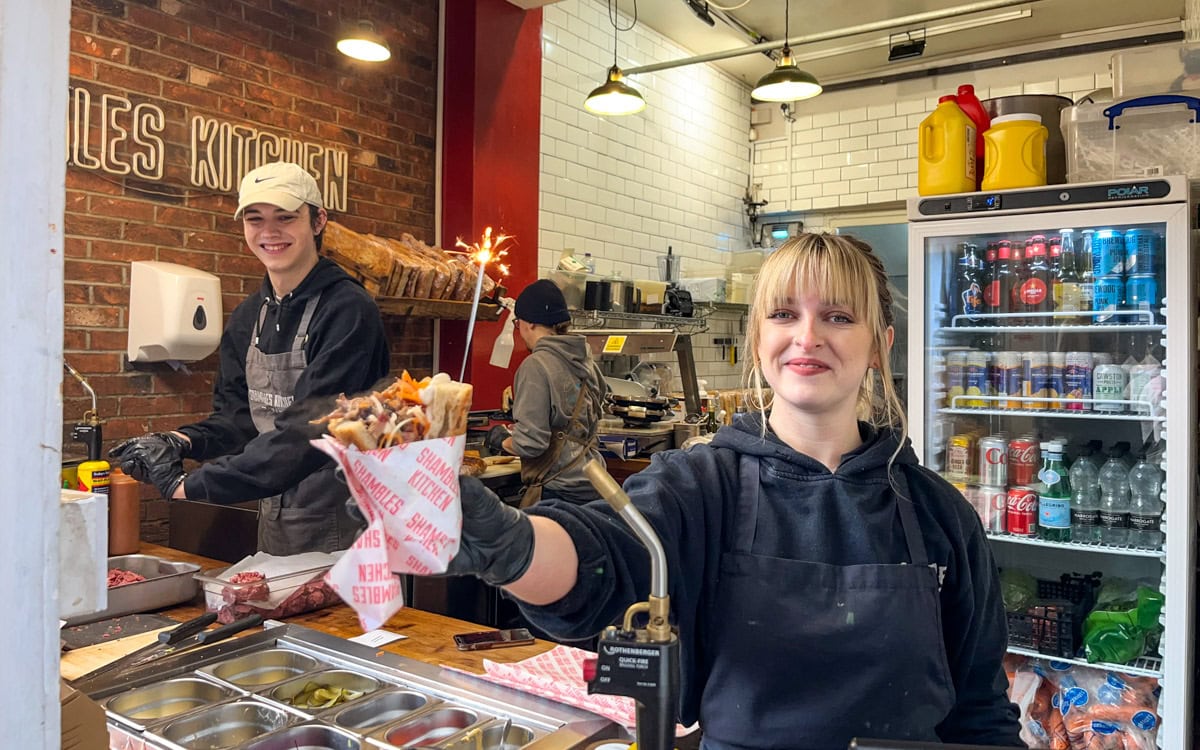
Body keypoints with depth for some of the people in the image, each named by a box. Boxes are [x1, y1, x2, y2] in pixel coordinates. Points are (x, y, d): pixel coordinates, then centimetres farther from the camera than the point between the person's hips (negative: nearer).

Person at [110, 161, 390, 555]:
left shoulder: (347, 311, -18)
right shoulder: (248, 316, 7)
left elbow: (309, 429, -25)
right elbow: (237, 414, 9)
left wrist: (194, 485, -25)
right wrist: (183, 442, -11)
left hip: (343, 528, -7)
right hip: (273, 523, 7)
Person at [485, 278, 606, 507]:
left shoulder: (536, 365, -13)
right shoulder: (586, 362, 9)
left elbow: (531, 443, -17)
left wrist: (501, 440, 3)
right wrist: (517, 430, 28)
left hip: (558, 490, -8)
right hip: (590, 487, 8)